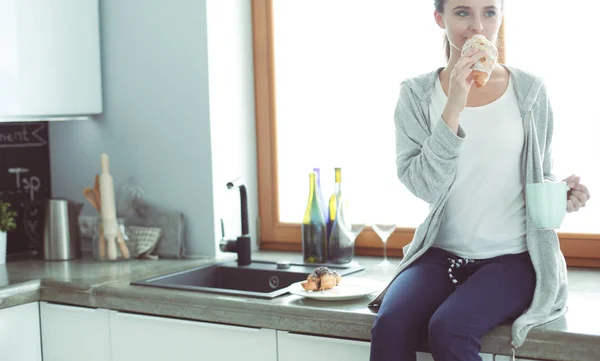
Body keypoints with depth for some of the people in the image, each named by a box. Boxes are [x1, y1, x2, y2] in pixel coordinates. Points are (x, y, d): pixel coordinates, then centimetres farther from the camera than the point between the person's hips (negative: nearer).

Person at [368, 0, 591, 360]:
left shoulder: (530, 91, 2)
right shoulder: (416, 94, 0)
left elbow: (541, 177, 14)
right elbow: (424, 186, -12)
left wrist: (562, 194, -9)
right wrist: (453, 108, -20)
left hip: (514, 256, -1)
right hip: (441, 253, 1)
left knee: (449, 328, -28)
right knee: (390, 325, -27)